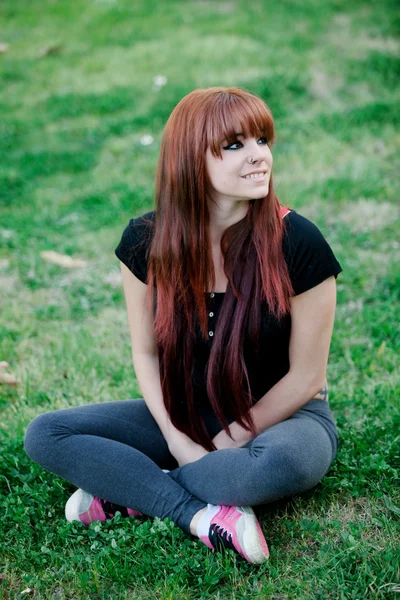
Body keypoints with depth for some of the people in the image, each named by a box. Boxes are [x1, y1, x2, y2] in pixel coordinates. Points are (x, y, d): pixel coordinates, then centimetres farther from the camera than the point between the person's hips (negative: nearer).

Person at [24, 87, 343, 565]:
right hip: (186, 415, 3)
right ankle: (204, 515, -23)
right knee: (44, 435, -12)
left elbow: (305, 376, -12)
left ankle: (129, 490, -16)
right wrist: (177, 439, -13)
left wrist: (230, 441, -11)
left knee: (282, 463, -40)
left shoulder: (297, 243, -19)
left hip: (282, 415, -3)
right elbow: (146, 352, -1)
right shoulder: (146, 240, -10)